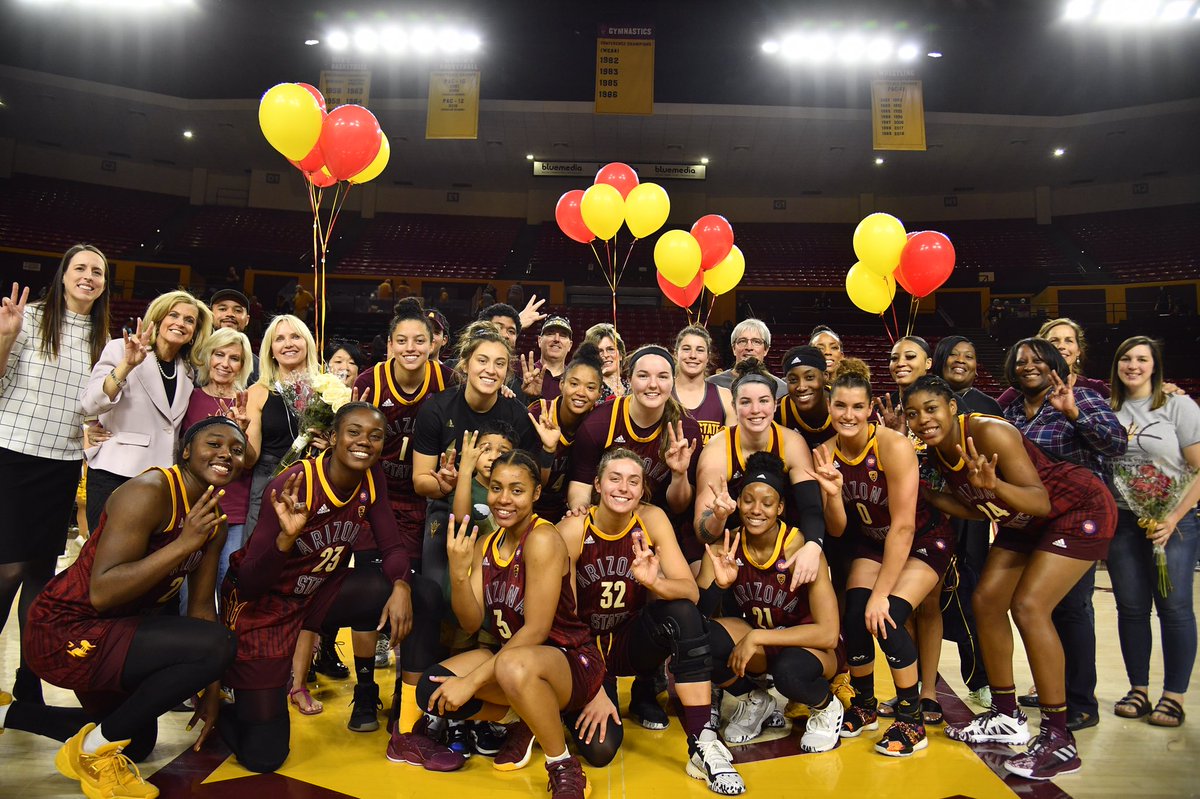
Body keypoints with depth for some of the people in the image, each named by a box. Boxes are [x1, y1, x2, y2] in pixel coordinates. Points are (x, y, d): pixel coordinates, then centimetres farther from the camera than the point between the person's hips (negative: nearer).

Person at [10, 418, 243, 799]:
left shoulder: (215, 522, 1)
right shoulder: (150, 492, -25)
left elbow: (202, 604, 5)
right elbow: (101, 593, -32)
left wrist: (211, 692, 4)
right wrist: (184, 543, -37)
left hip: (115, 629, 10)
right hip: (65, 633, -10)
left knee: (137, 743, 28)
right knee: (216, 645, -29)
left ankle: (8, 713, 34)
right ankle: (95, 750, -8)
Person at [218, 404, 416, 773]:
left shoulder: (371, 477, -9)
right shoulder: (295, 484, -27)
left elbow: (392, 547, -8)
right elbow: (248, 585, -26)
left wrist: (401, 586, -29)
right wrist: (287, 536, -44)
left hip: (318, 593, 6)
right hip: (262, 605, -5)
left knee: (417, 593, -19)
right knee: (263, 755, -8)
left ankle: (366, 695, 6)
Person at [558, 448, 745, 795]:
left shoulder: (652, 519, -12)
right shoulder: (572, 530, -19)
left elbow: (691, 593, -18)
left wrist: (654, 583, -41)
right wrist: (593, 691, -19)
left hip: (634, 642, 2)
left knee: (682, 613, -29)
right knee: (600, 749, -22)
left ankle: (703, 745, -20)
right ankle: (580, 705, 14)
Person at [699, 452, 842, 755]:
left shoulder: (799, 547, -24)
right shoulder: (725, 547, -14)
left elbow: (829, 633, -27)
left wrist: (757, 638, -31)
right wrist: (720, 583, -35)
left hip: (808, 645, -3)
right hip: (756, 643, 3)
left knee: (789, 671, -37)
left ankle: (827, 707, 2)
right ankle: (755, 701, 5)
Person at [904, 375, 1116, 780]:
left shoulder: (988, 432, -30)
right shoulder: (937, 451, -7)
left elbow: (1041, 502, -32)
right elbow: (977, 509, 2)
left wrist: (994, 484, -50)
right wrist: (920, 490, -7)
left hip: (1082, 510, -8)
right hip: (1025, 522, 9)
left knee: (1028, 605, -20)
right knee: (987, 600, 3)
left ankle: (1059, 739, -8)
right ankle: (1007, 718, 19)